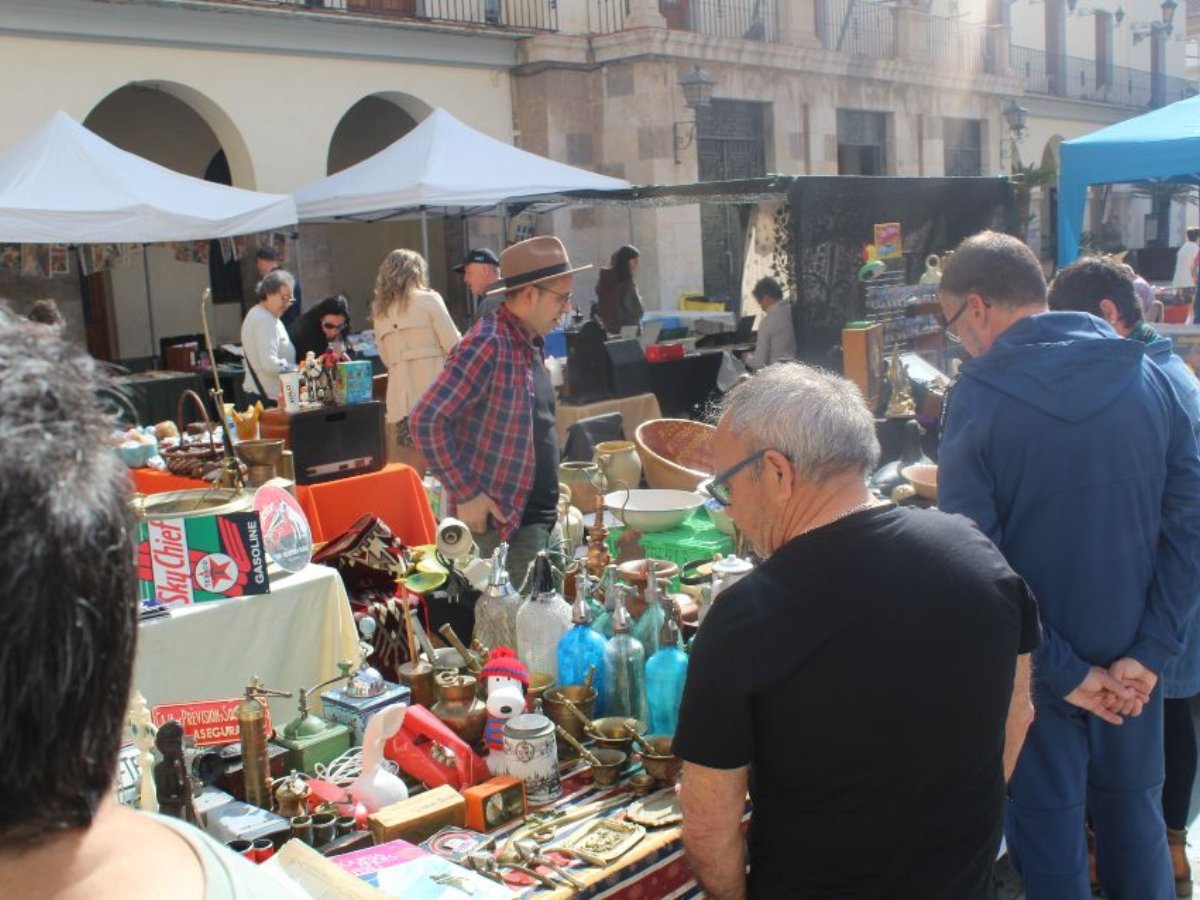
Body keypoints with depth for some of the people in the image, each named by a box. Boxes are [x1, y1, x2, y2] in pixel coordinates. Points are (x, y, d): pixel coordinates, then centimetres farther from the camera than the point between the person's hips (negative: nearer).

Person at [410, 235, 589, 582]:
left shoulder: (532, 343, 12)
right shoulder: (487, 345, -17)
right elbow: (426, 421, -22)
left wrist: (552, 488, 16)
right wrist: (465, 494, -19)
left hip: (542, 515, 9)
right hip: (502, 522, -9)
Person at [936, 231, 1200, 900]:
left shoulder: (978, 395, -17)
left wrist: (1063, 671, -12)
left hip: (1039, 667, -4)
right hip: (1132, 666, 4)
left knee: (1048, 829, 14)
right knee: (1134, 814, 23)